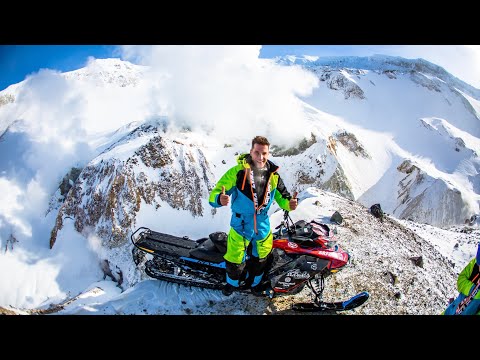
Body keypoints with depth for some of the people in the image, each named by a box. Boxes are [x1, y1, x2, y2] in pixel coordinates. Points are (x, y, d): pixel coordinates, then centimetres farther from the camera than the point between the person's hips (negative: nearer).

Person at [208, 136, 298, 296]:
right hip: (241, 225, -4)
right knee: (235, 262, 9)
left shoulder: (273, 175, -5)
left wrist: (290, 204, -18)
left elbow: (282, 198, 5)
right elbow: (215, 194, -21)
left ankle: (253, 283, 49)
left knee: (260, 260, 22)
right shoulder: (237, 172, -19)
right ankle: (232, 283, 40)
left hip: (263, 227, 4)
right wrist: (220, 199, -45)